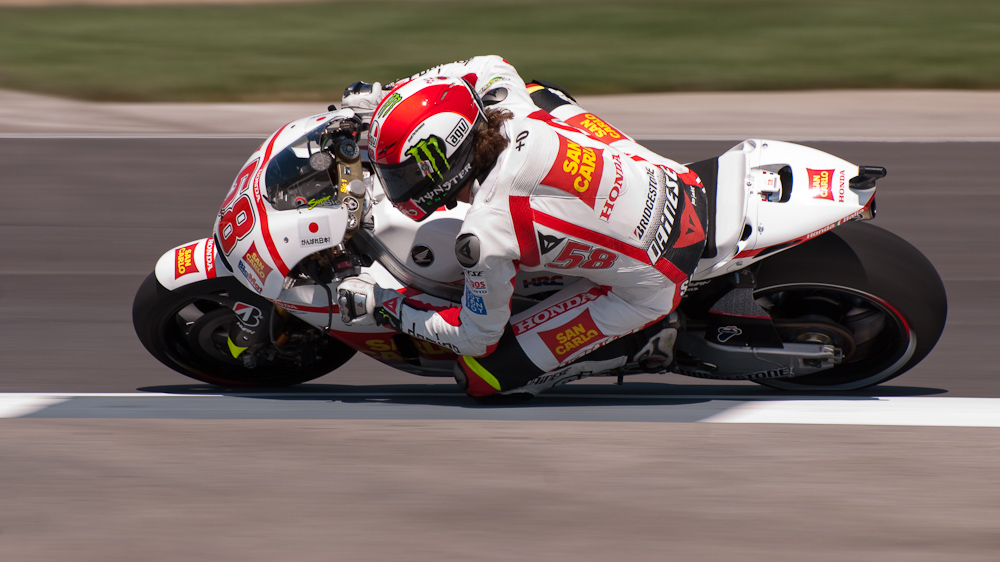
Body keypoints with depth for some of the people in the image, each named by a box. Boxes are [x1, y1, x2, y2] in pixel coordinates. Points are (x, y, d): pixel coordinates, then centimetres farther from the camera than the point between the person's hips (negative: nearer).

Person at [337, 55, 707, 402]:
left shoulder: (485, 235, -28)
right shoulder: (510, 108, -12)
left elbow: (477, 336, -10)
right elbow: (490, 67, 16)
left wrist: (384, 307, -2)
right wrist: (384, 97, 15)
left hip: (648, 286, -7)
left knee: (483, 375, -1)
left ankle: (638, 342, 4)